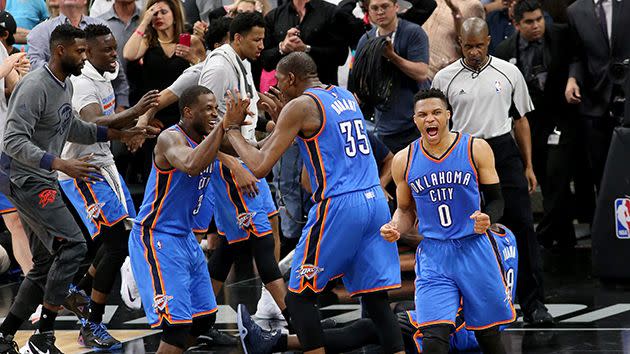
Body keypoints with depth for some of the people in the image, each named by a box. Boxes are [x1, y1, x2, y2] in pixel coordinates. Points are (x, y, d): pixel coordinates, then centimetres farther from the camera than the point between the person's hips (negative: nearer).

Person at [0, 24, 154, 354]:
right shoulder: (35, 87, -20)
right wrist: (61, 165, -34)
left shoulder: (66, 84, 11)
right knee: (73, 245, -17)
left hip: (41, 182, 10)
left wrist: (120, 134, 18)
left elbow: (72, 128, 27)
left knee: (46, 264, 12)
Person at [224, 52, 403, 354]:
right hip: (376, 202, 7)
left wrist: (233, 130, 7)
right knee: (376, 299, 7)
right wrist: (279, 118, 33)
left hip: (338, 205, -7)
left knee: (299, 297, 4)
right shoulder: (346, 97, 17)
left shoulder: (299, 106, -5)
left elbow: (260, 167, -6)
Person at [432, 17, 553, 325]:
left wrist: (528, 166, 8)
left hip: (504, 154, 0)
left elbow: (521, 120, 12)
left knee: (522, 228, -5)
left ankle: (533, 304, -2)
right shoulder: (445, 78, 3)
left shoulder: (509, 73, 5)